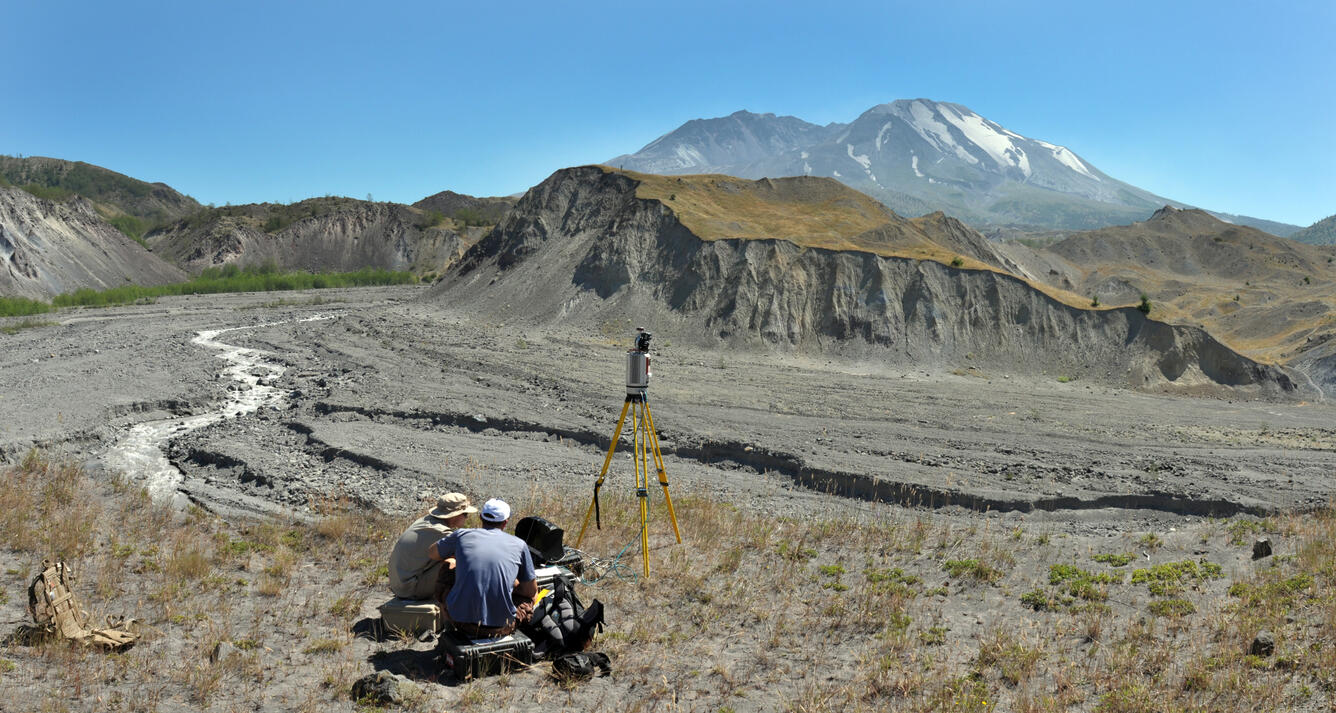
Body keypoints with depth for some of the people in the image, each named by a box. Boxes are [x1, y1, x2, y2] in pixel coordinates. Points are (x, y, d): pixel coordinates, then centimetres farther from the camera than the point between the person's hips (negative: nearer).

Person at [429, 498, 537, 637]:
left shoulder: (461, 535, 5)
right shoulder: (519, 545, 3)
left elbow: (432, 553, 24)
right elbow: (531, 591, 10)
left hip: (460, 621, 1)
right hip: (499, 627, -1)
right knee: (528, 598, 28)